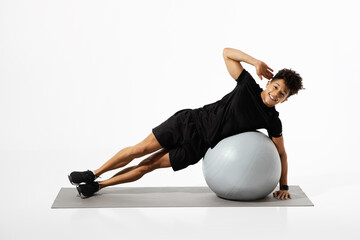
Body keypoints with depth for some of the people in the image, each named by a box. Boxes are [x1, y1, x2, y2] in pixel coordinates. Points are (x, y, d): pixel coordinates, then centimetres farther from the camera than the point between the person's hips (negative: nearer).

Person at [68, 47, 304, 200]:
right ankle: (93, 174, 9)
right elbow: (227, 52, -5)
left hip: (198, 147, 0)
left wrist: (284, 186, 3)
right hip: (190, 121, 0)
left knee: (149, 165, -4)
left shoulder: (272, 121, -6)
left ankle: (98, 186, 7)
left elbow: (281, 154, 5)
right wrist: (255, 61, -18)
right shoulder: (249, 86, -7)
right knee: (140, 149, -8)